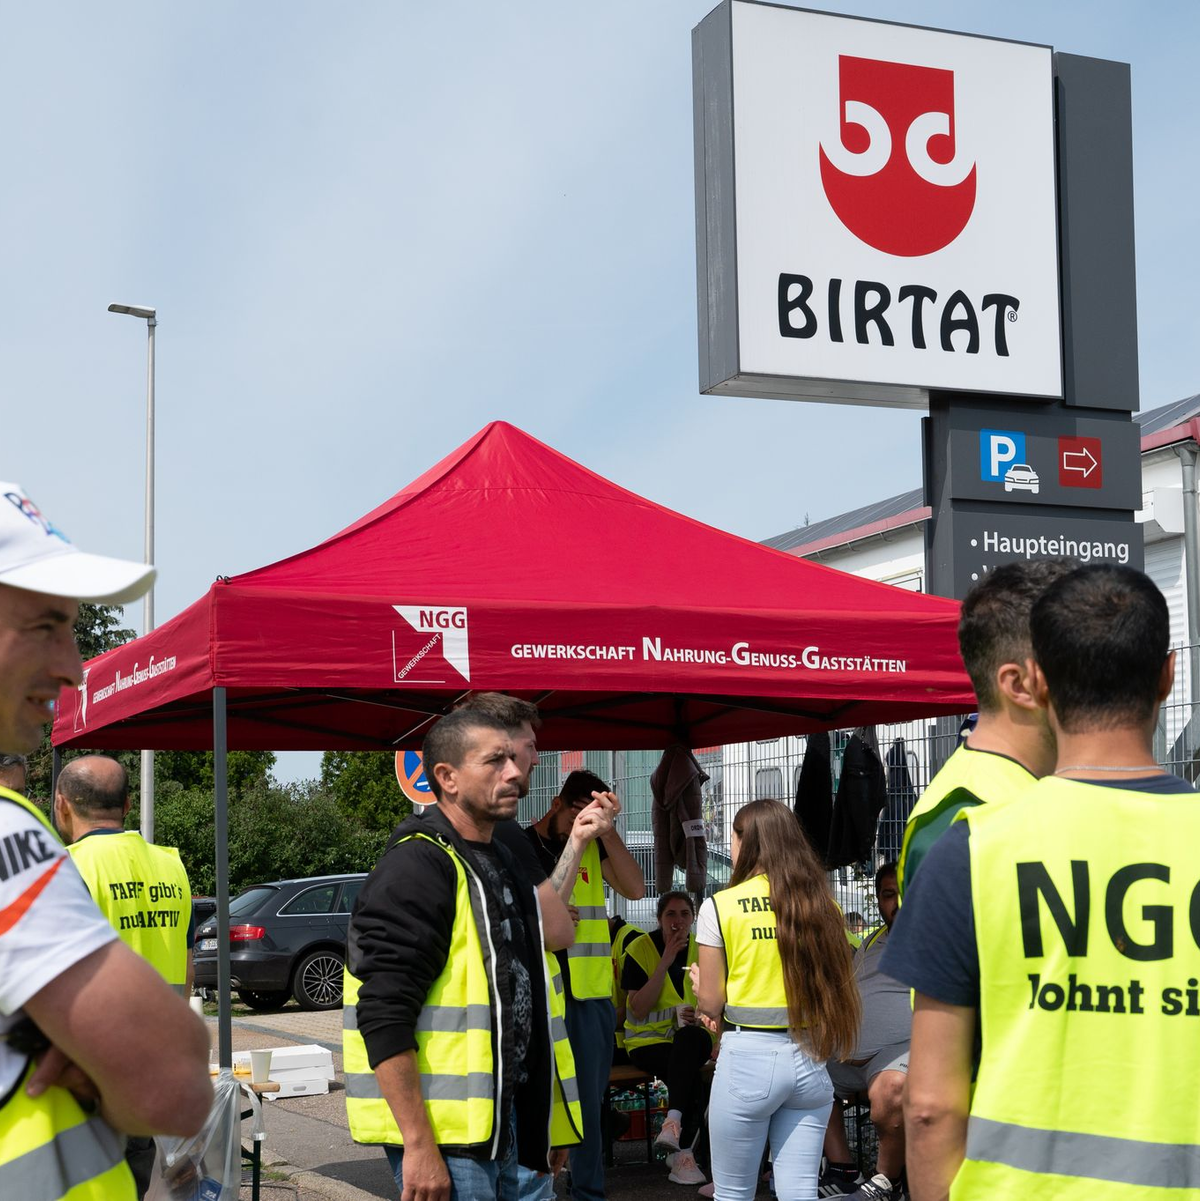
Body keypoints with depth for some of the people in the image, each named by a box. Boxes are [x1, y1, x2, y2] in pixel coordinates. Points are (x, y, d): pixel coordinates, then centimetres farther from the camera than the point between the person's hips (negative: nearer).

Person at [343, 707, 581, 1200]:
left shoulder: (501, 864, 16)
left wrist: (543, 1124, 22)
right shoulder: (415, 868, -14)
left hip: (504, 1120, 9)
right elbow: (384, 1019, -21)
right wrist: (418, 1146, -24)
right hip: (442, 1135, -9)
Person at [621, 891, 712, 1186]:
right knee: (689, 1069, -35)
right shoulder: (640, 949, -5)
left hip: (692, 1038, 2)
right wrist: (665, 962, -18)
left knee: (689, 1037, -37)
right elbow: (639, 1010, -13)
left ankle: (674, 1120, -43)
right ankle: (682, 1154, -34)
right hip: (648, 1041, -2)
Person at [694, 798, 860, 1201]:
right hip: (809, 1058, 4)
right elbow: (838, 988, 8)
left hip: (747, 1057, -4)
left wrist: (698, 984, 17)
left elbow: (710, 1003, -4)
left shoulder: (721, 907, -7)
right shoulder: (822, 904, 4)